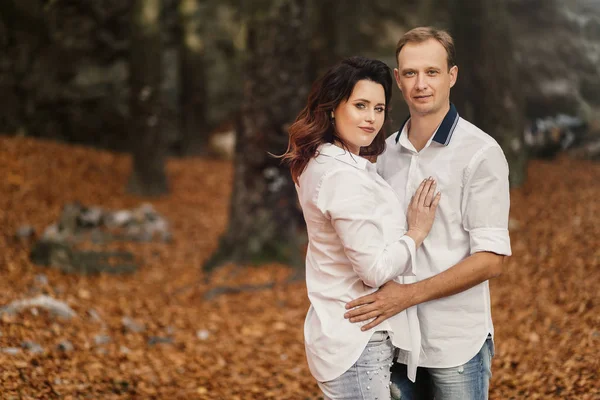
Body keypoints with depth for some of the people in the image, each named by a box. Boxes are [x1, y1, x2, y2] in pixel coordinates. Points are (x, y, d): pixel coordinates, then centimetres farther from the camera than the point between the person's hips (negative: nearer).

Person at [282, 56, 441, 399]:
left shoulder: (320, 164, 10)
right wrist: (416, 233, -9)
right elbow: (375, 269, -22)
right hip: (357, 342, -10)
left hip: (340, 330, 10)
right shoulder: (344, 176, -21)